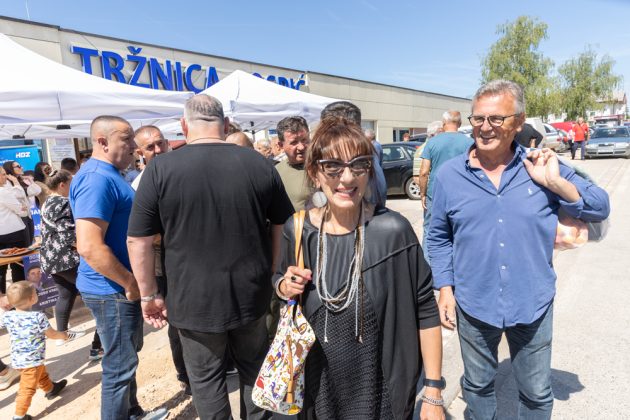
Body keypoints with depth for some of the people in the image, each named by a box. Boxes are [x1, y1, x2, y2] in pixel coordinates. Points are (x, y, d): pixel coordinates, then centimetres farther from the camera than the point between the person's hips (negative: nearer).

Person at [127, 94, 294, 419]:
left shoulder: (160, 169, -11)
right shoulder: (259, 164, -4)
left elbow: (137, 241, -9)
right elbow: (283, 227, 4)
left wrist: (149, 296, 4)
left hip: (194, 301, -2)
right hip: (251, 295, 3)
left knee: (206, 379, 17)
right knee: (254, 369, 22)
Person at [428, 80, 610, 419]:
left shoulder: (541, 168, -5)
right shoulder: (450, 174, -5)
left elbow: (600, 209, -2)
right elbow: (439, 237, 2)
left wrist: (555, 182, -18)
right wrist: (445, 288, -3)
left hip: (533, 306, 1)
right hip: (473, 306, 0)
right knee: (477, 386, 21)